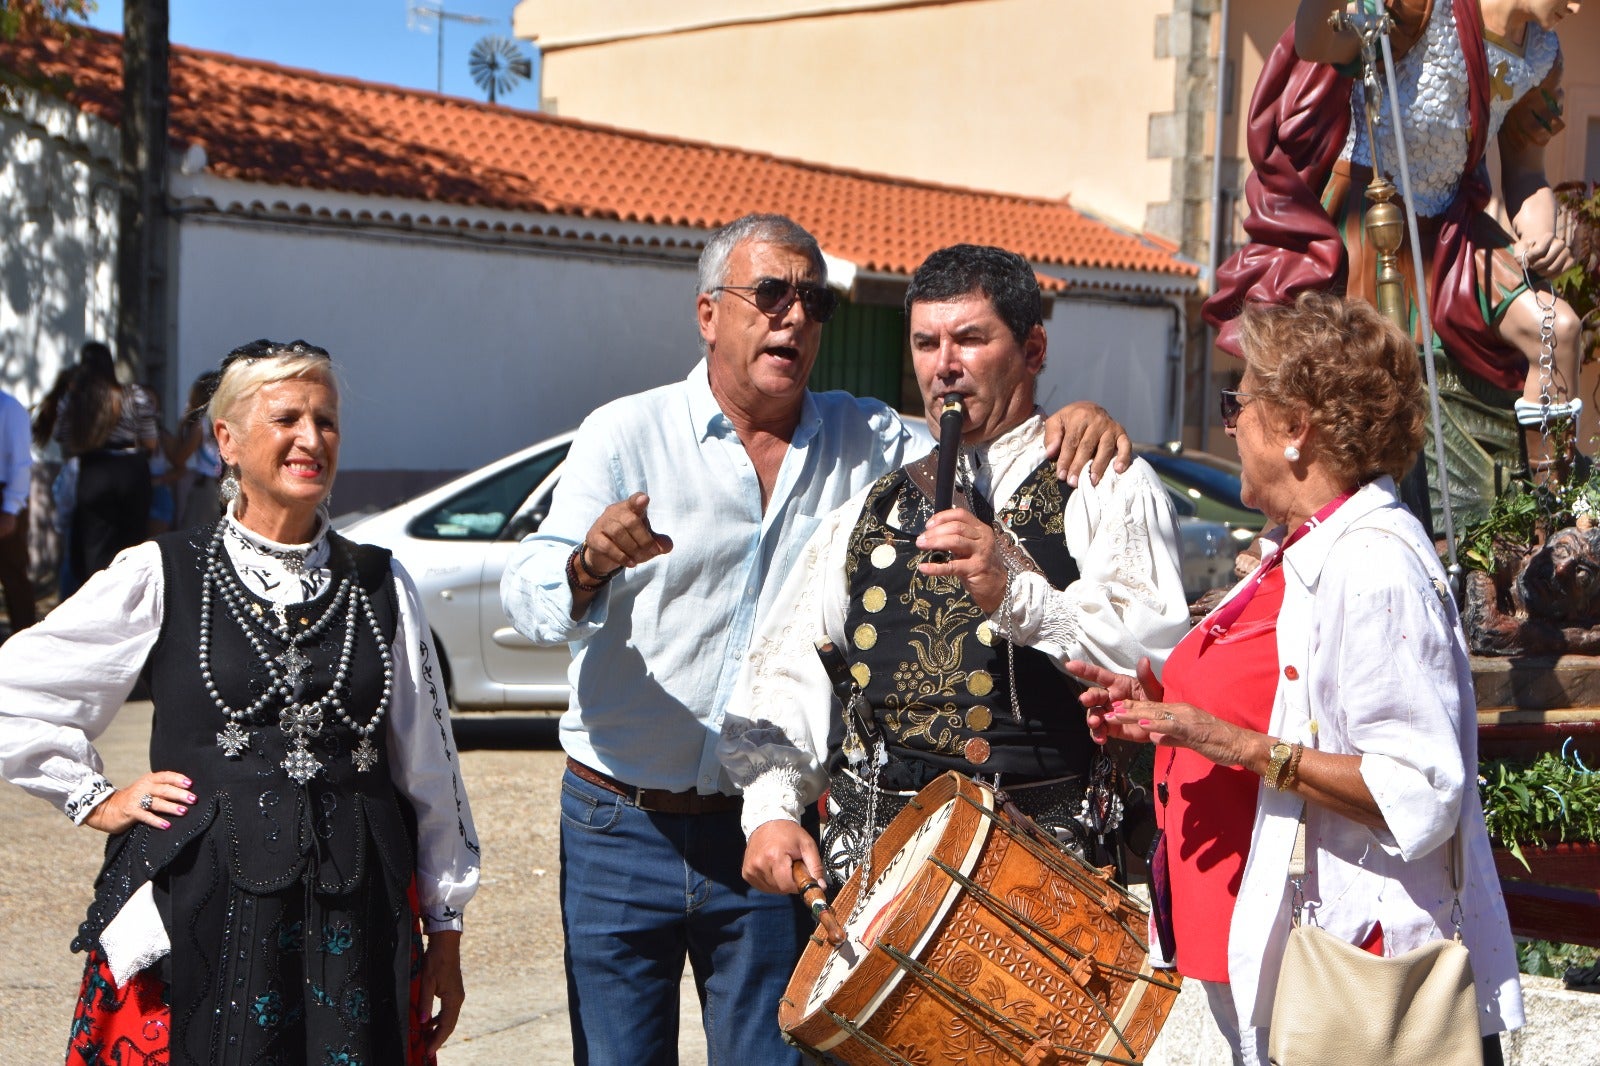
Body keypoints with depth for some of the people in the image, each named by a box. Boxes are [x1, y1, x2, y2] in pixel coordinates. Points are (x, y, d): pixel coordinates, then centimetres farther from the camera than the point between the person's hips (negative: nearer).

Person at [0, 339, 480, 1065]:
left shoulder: (380, 587, 8)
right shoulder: (161, 577, 1)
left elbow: (428, 770, 11)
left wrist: (445, 928, 11)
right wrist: (94, 800, 3)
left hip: (352, 917, 2)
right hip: (198, 911, -2)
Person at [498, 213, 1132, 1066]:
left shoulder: (862, 440, 7)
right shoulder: (627, 434, -2)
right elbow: (528, 596, -13)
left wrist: (1073, 421, -12)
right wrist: (591, 563, -37)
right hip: (621, 828, -2)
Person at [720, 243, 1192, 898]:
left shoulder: (1109, 489, 5)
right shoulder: (871, 512, 21)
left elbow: (1161, 659, -10)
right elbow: (789, 666, 17)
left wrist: (1017, 593, -22)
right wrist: (770, 809, 3)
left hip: (1039, 852, -4)